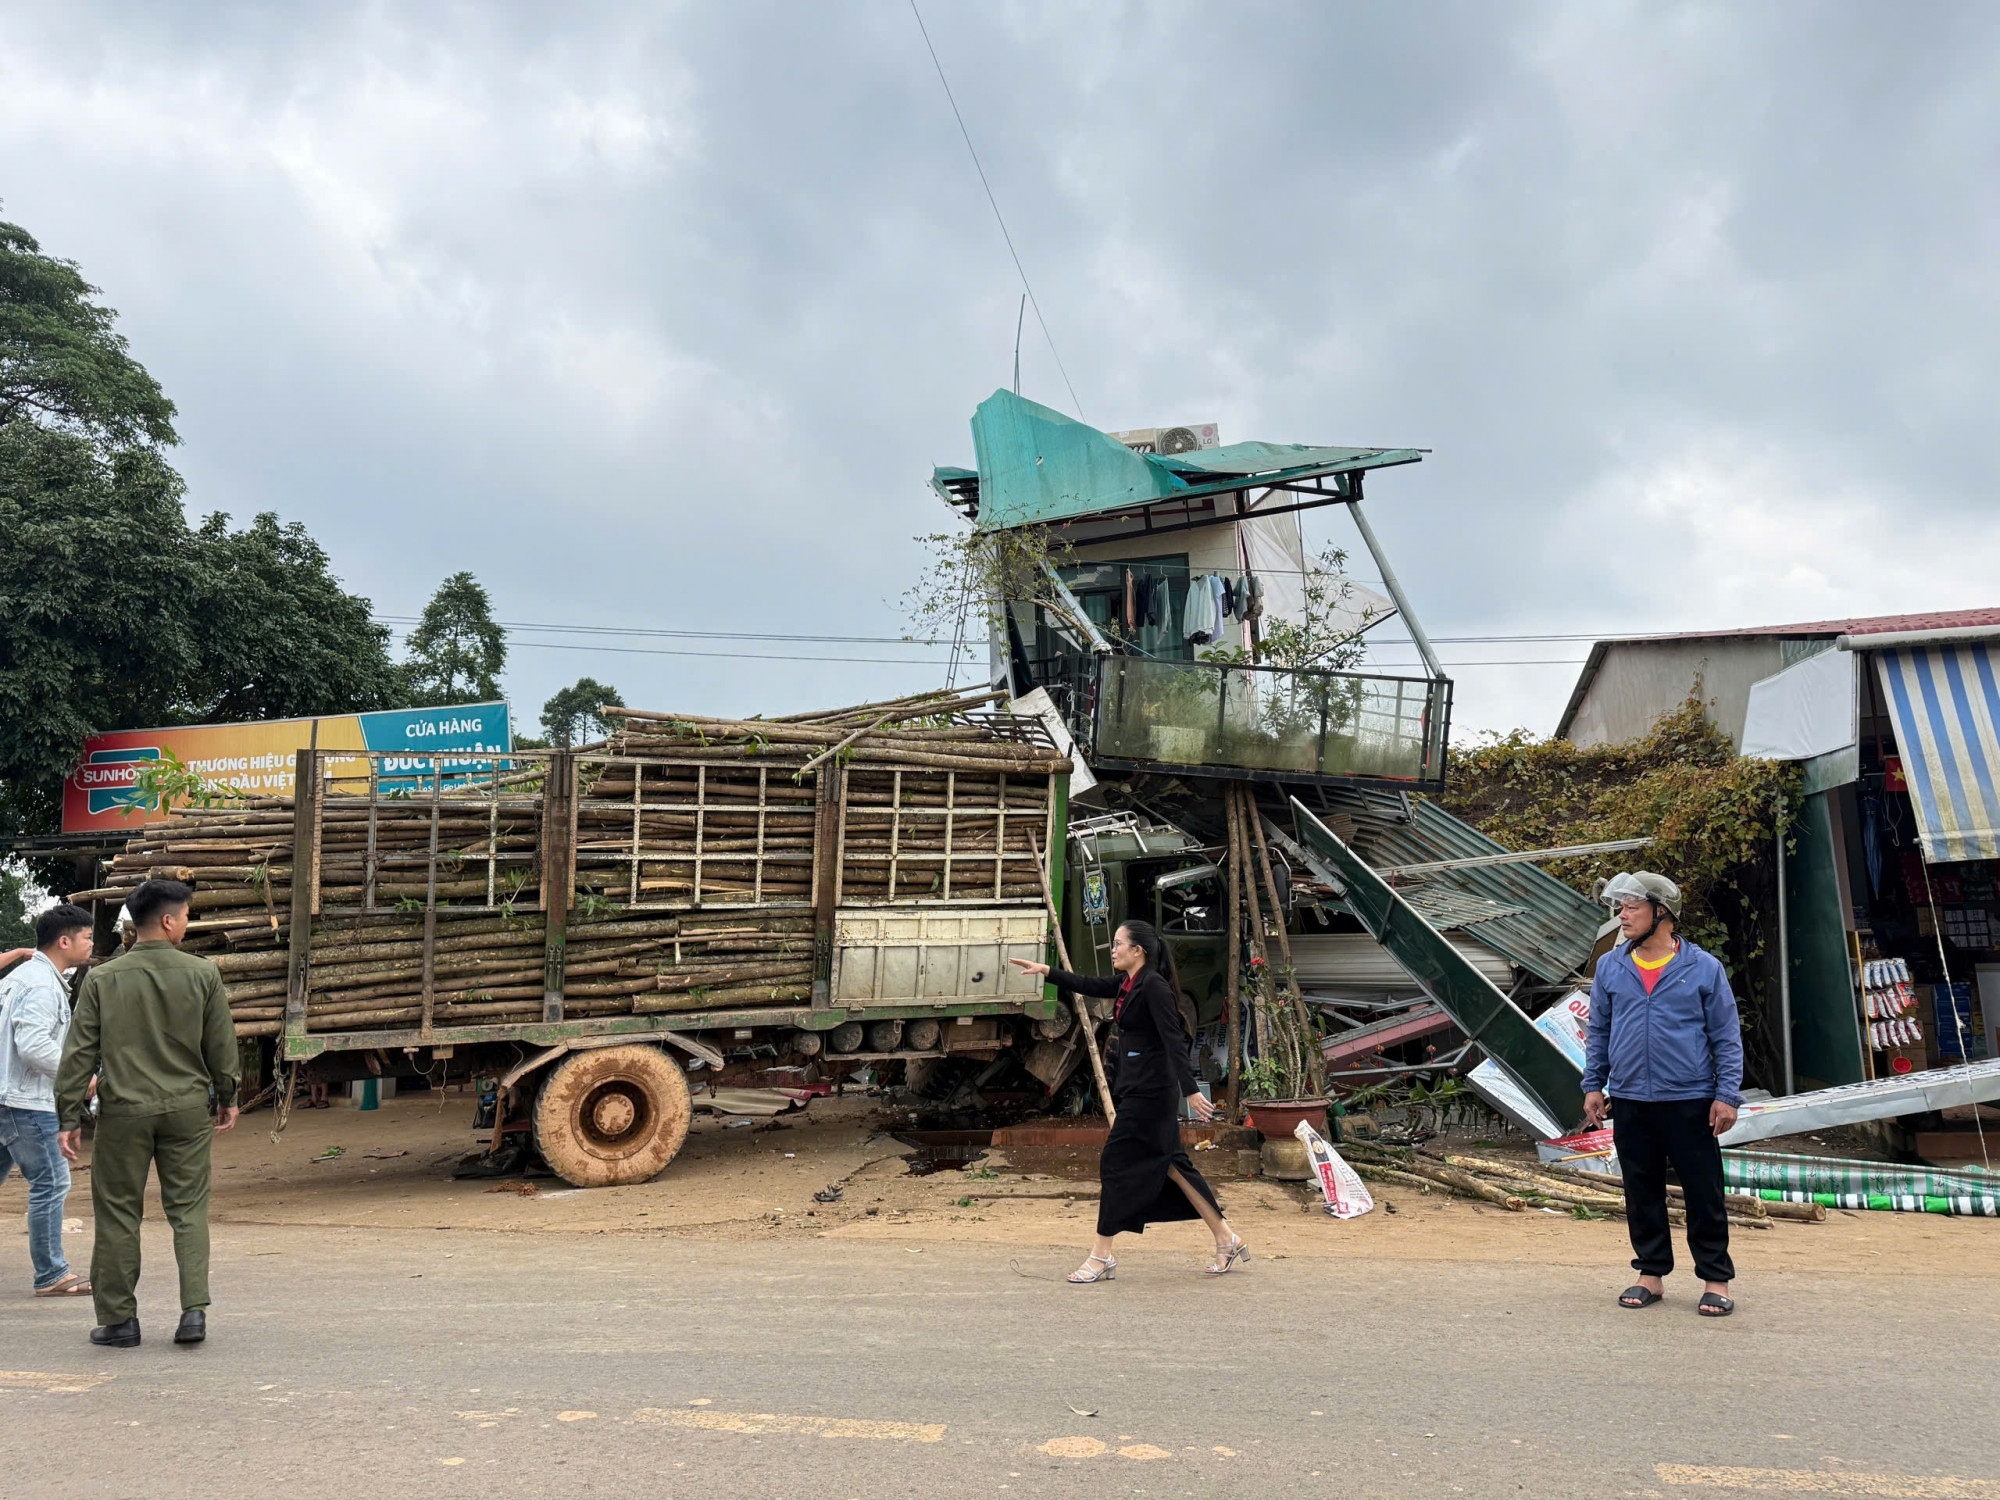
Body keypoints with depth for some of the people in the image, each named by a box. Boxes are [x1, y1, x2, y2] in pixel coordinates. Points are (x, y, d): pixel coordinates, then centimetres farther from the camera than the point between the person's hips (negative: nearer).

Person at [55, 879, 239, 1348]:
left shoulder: (103, 980, -2)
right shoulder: (202, 975, -4)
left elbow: (79, 1054, -1)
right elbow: (222, 1045, 3)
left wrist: (69, 1118, 5)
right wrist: (227, 1097, 17)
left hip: (123, 1111, 0)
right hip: (187, 1108, 0)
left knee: (118, 1213, 10)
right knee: (188, 1209, 8)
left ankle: (118, 1319, 17)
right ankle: (194, 1310, 1)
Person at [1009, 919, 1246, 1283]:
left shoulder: (1153, 986, -16)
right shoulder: (1128, 984, 11)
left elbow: (1173, 1041, -21)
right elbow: (1090, 986, 24)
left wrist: (1190, 1090, -26)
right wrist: (1047, 971, 21)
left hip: (1150, 1090, -9)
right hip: (1135, 1086, 9)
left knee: (1116, 1162, -5)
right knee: (1166, 1164, 12)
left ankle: (1102, 1257, 4)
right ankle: (1227, 1240, 20)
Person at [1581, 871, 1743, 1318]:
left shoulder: (1703, 968, -2)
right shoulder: (1610, 968, 6)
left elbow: (1727, 1037, 1)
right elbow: (1598, 1031, 13)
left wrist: (1727, 1095, -5)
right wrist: (1593, 1085, 8)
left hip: (1690, 1101, -3)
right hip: (1629, 1103, 3)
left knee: (1704, 1193, 3)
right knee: (1642, 1193, 10)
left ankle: (1716, 1280, 15)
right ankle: (1651, 1275, 22)